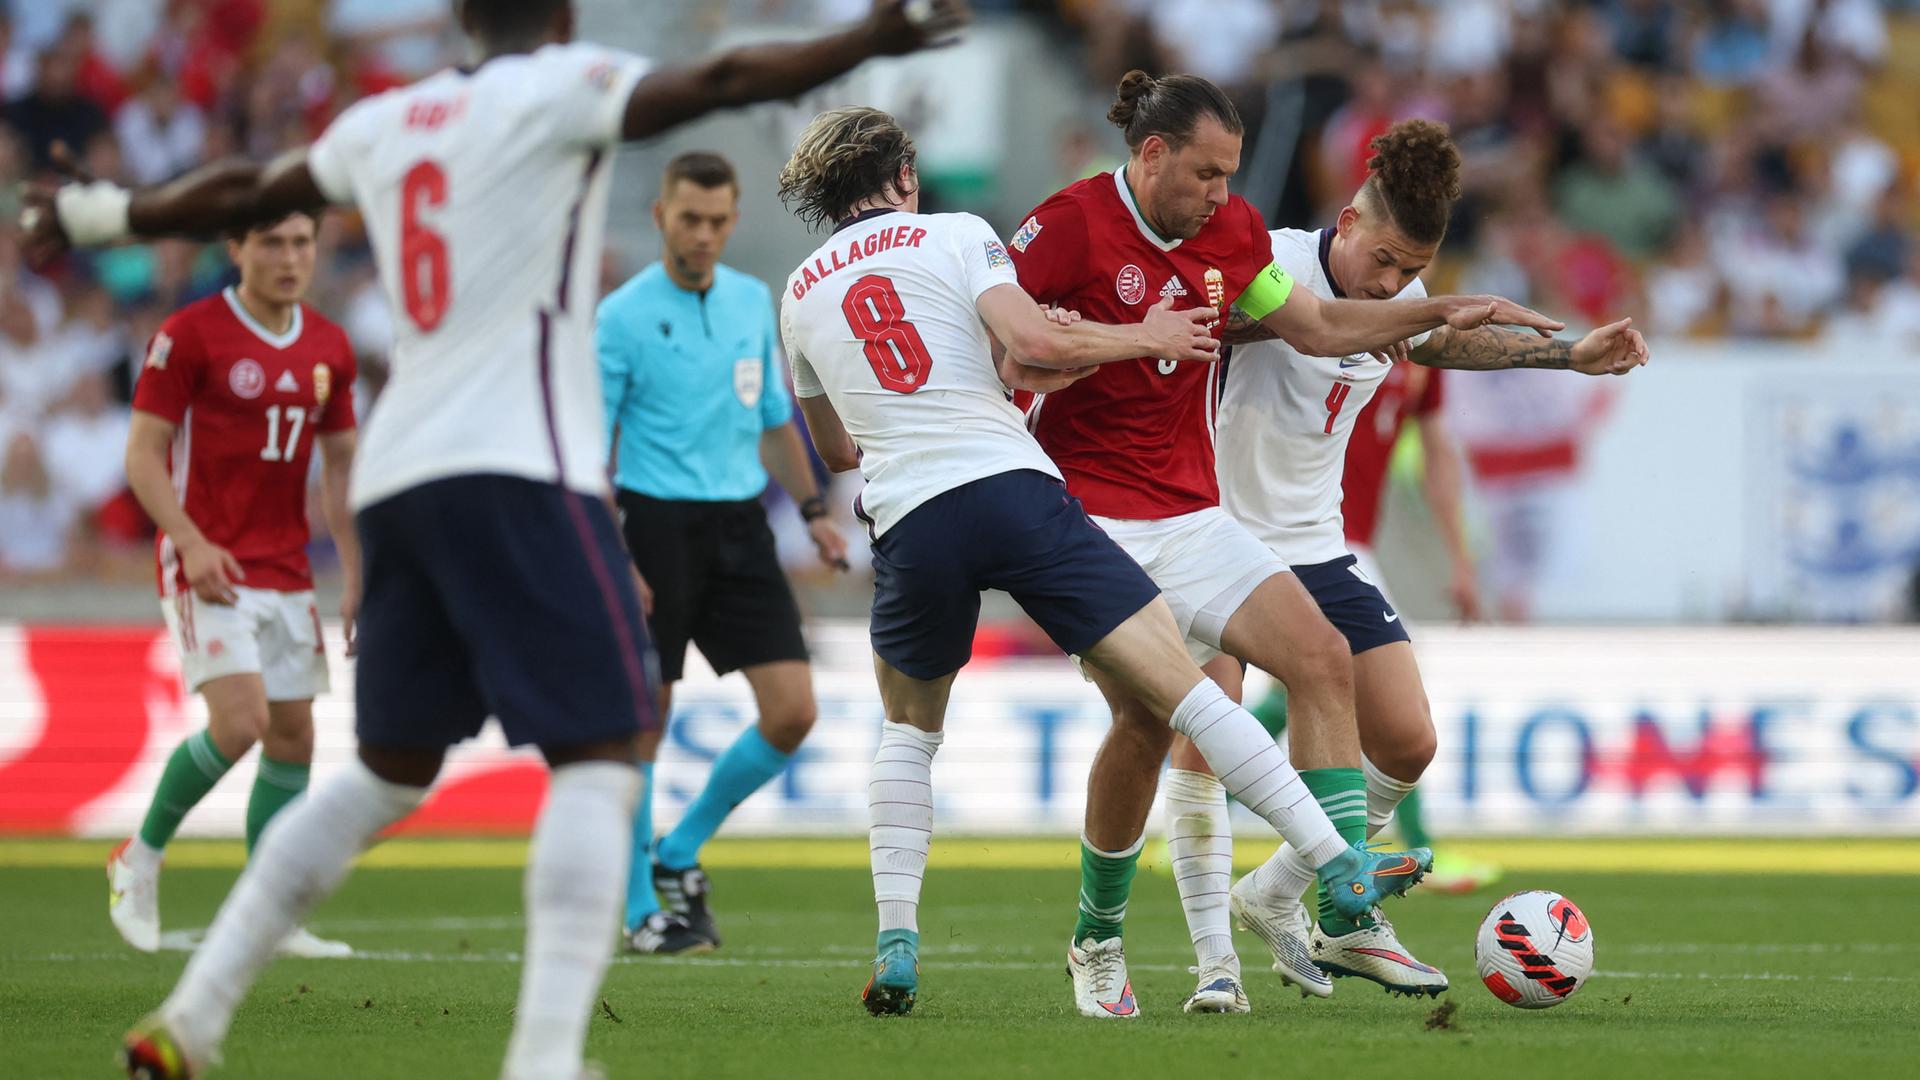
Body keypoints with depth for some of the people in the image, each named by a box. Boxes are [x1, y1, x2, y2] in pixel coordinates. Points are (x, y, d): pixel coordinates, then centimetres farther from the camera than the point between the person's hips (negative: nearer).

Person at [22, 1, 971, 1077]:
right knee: (599, 760, -9)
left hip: (395, 477, 8)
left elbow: (247, 194, 31)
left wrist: (101, 214, 46)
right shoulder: (556, 90, -1)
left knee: (390, 771, 17)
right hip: (519, 469, -7)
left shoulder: (385, 122, 17)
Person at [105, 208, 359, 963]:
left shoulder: (328, 348, 9)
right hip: (208, 564, -6)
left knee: (293, 738, 3)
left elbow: (339, 464, 17)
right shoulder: (190, 334, -9)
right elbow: (143, 453, -9)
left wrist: (354, 574, 10)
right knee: (240, 720, -19)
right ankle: (141, 858, 1)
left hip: (286, 571, 6)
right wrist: (192, 543, -21)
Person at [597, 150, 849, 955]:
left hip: (739, 526, 5)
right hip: (658, 525, -5)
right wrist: (610, 557, -17)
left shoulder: (754, 302, 10)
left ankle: (679, 854, 14)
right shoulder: (623, 315, -7)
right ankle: (642, 911, 8)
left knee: (792, 711, -4)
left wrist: (813, 510, 17)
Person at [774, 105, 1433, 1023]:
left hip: (908, 522, 3)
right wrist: (1144, 338, 8)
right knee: (1179, 686, -3)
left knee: (909, 726, 26)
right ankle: (1343, 869, -9)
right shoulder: (952, 235, 9)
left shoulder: (798, 296, 20)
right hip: (1015, 490, -3)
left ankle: (895, 945, 10)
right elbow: (1035, 344, -7)